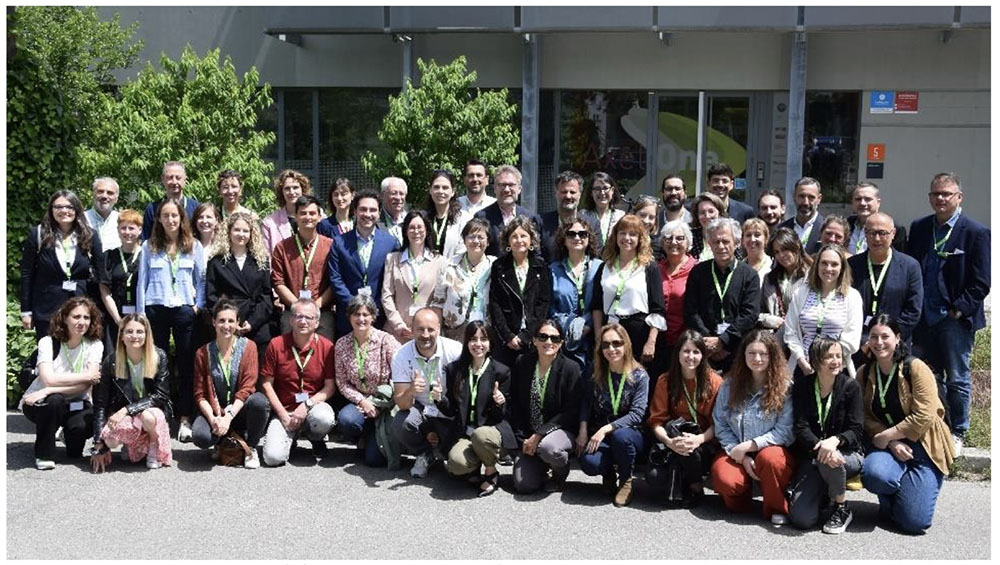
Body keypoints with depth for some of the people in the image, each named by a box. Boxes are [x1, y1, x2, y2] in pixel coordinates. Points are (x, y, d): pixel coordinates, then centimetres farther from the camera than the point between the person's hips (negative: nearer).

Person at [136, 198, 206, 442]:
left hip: (184, 310, 0)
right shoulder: (149, 246, 7)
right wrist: (141, 313, 2)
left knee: (186, 365, 0)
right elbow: (142, 281, 7)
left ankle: (185, 419, 4)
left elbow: (201, 279, 8)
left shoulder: (194, 246, 6)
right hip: (156, 310, 1)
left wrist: (199, 305, -3)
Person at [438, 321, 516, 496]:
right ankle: (475, 467, 9)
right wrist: (440, 399, -12)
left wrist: (500, 403, -21)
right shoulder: (454, 369, 6)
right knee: (456, 463, -31)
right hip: (463, 433, 2)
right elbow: (451, 411, 8)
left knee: (480, 435, -38)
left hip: (493, 429, -1)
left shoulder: (501, 371, -1)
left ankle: (491, 472, -5)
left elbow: (504, 416, 2)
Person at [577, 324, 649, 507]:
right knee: (589, 462, -30)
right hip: (600, 437, 2)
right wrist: (583, 432, -12)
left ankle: (625, 481, -8)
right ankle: (609, 474, 9)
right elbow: (585, 404, 4)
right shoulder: (596, 375, 2)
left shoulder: (639, 376, -7)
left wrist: (606, 429, -23)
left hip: (630, 433, -1)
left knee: (620, 435, -38)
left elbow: (636, 414, -14)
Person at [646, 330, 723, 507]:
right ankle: (682, 480, 6)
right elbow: (657, 420, -4)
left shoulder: (714, 381, -3)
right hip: (674, 445, 1)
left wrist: (699, 439, -26)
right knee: (654, 477, -27)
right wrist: (668, 441, -25)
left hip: (705, 445, -1)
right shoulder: (665, 381, 1)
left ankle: (696, 485, -5)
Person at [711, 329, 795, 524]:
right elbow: (721, 425, 0)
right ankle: (739, 501, 8)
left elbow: (785, 431, -10)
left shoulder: (785, 387, -6)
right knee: (724, 479, -30)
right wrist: (741, 455, -13)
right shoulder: (730, 385, 4)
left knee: (769, 458, -38)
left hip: (772, 449, -1)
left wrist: (748, 446, -15)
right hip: (736, 452, 2)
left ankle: (777, 509, -11)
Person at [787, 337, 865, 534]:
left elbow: (856, 430, -10)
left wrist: (835, 440, -32)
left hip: (847, 453, -1)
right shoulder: (801, 386, -2)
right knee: (800, 518, -15)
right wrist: (819, 446, -32)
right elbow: (801, 428, -11)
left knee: (829, 461, -39)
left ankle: (842, 508, -8)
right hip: (811, 456, 1)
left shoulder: (850, 386, -5)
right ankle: (825, 494, 21)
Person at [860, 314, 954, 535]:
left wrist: (886, 436, -16)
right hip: (887, 444, 3)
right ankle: (889, 503, 5)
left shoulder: (916, 368, -12)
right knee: (873, 474, -34)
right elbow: (867, 418, -2)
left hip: (922, 445, -3)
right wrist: (892, 443, -17)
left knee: (914, 522, -14)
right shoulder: (864, 374, 2)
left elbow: (924, 417, -18)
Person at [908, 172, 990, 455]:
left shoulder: (976, 233, -7)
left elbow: (981, 283, -7)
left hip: (955, 319, -4)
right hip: (924, 317, 4)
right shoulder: (919, 228, 6)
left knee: (957, 379, 8)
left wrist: (958, 310, -12)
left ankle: (957, 432, 22)